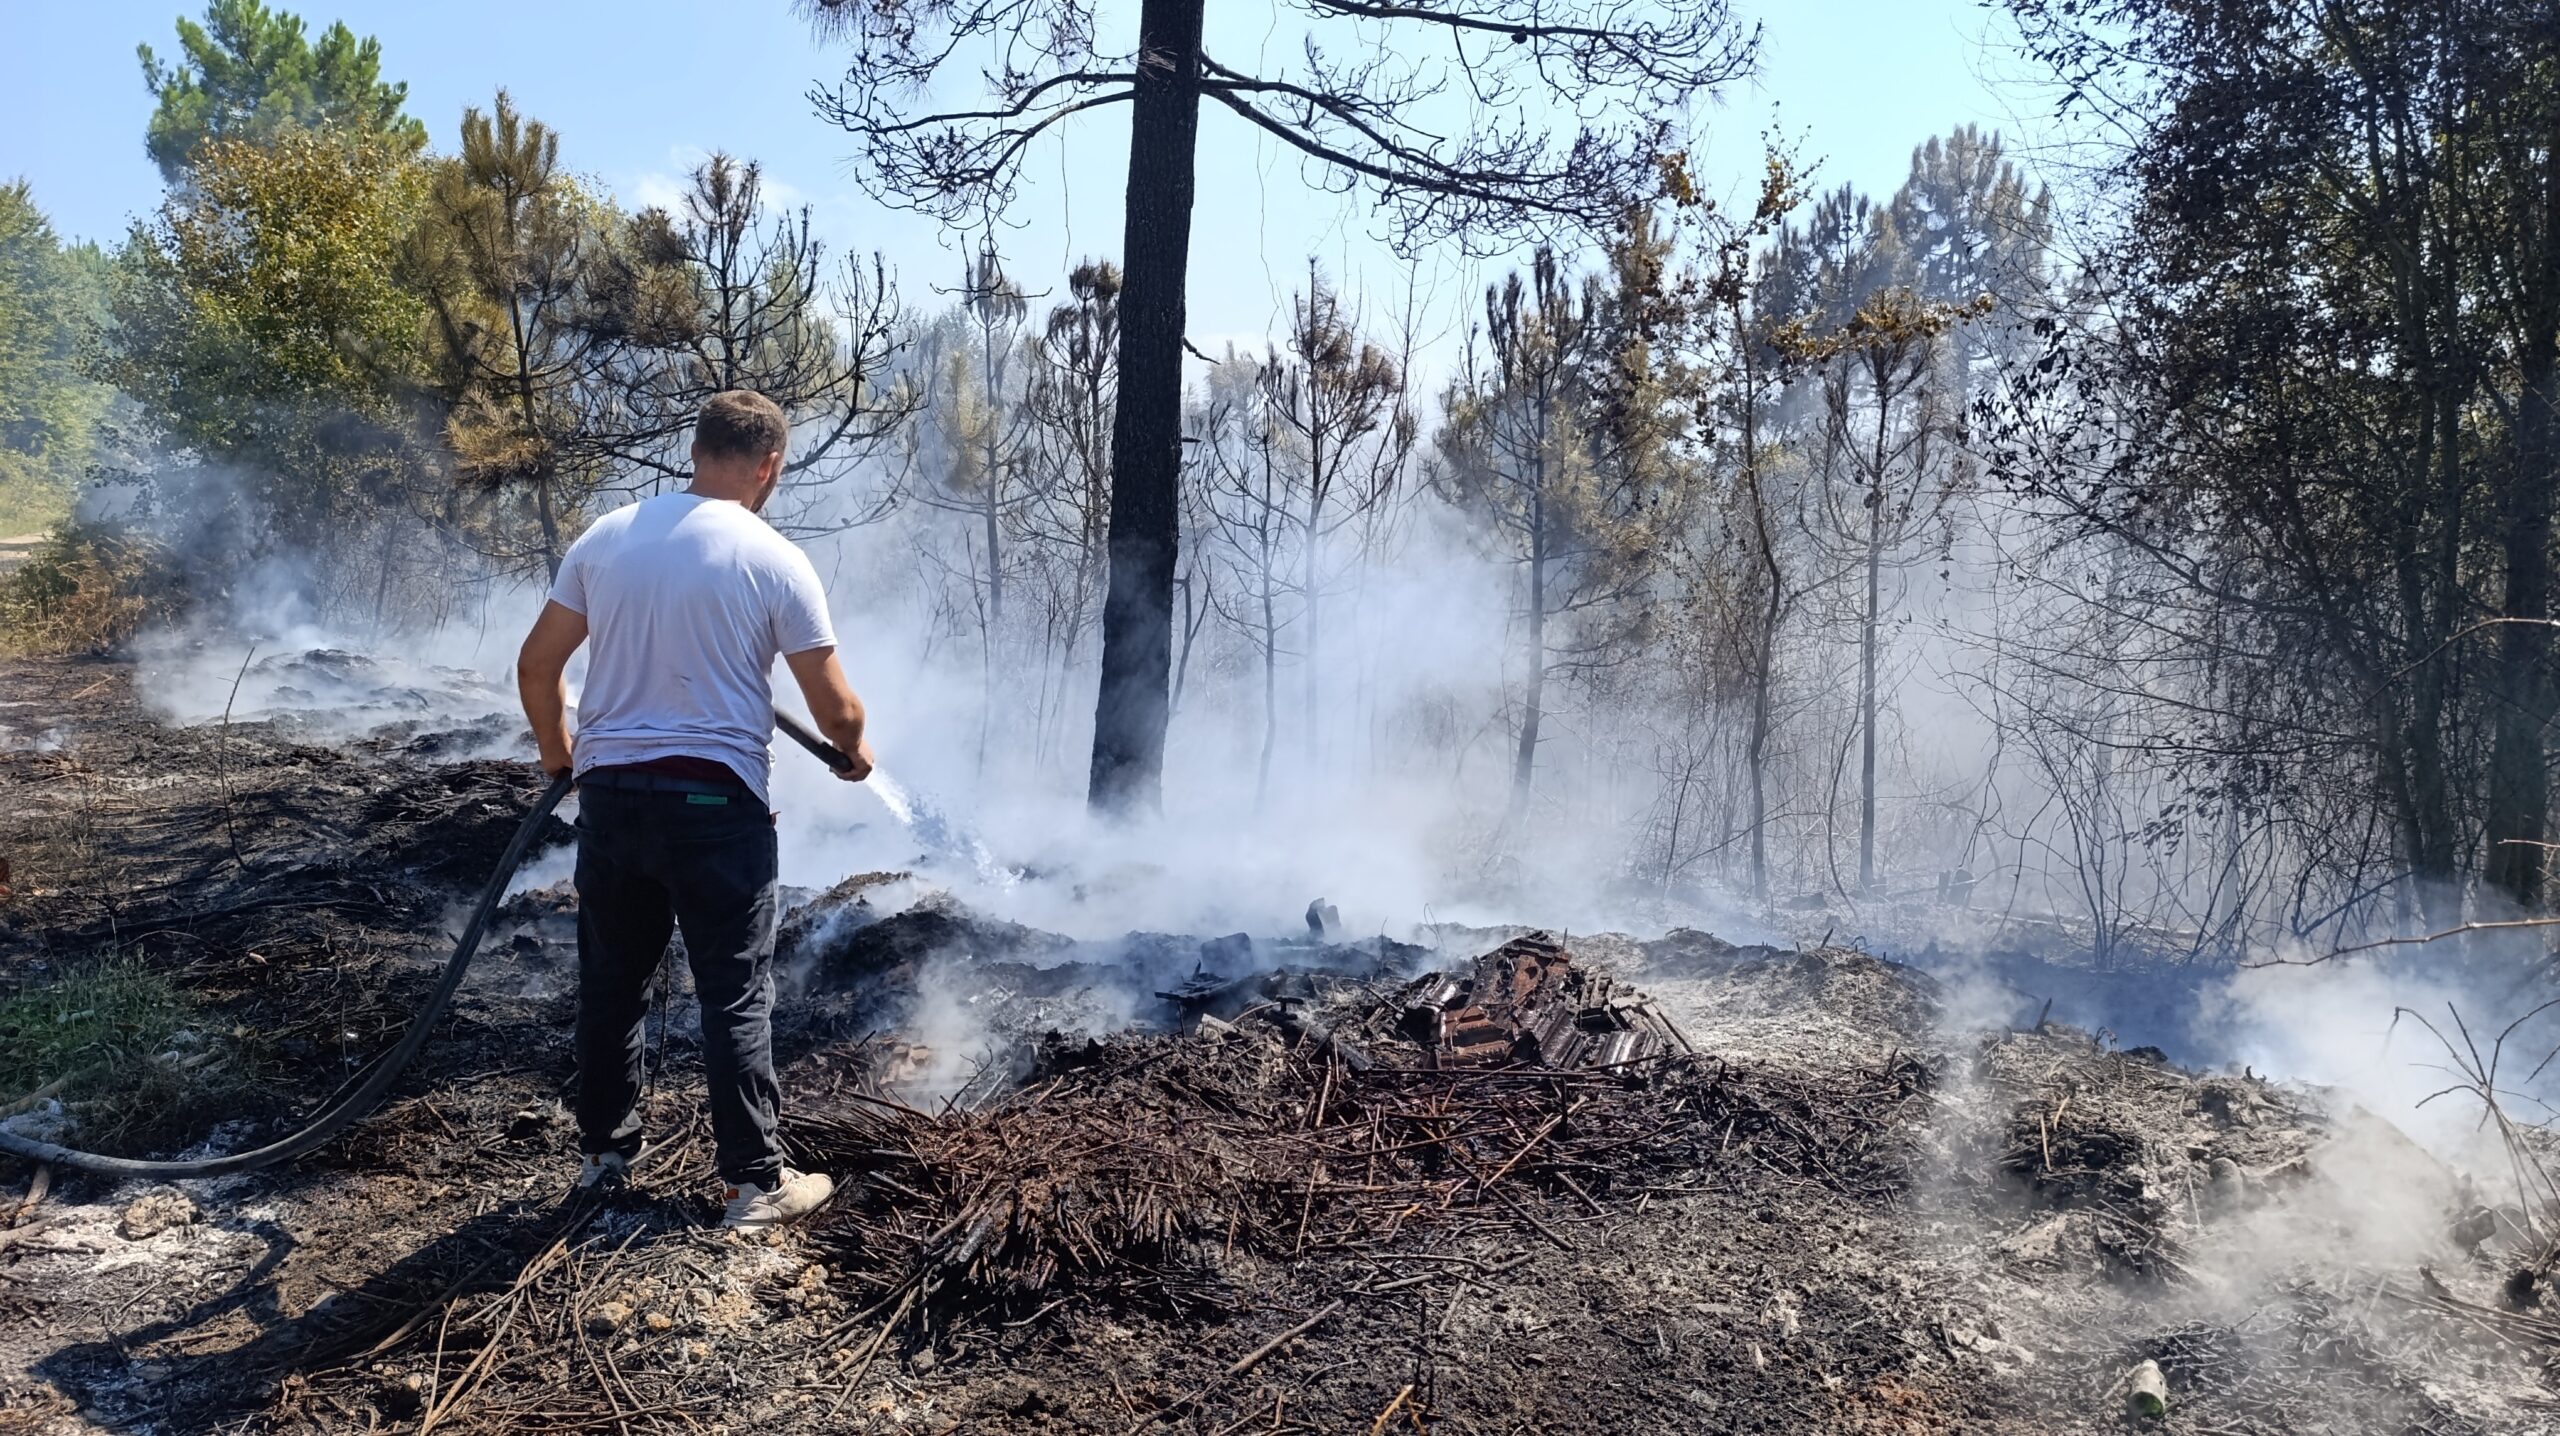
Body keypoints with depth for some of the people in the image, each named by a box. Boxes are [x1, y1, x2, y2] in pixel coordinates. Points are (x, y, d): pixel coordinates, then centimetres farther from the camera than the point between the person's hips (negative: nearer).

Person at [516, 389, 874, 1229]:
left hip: (610, 791, 5)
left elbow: (537, 664, 8)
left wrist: (557, 750, 24)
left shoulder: (607, 536, 4)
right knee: (737, 997, 3)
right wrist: (854, 751, 15)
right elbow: (834, 706, -6)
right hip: (716, 801, -4)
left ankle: (605, 1153, 30)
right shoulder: (775, 561, -7)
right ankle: (755, 1183, 10)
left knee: (612, 982, 17)